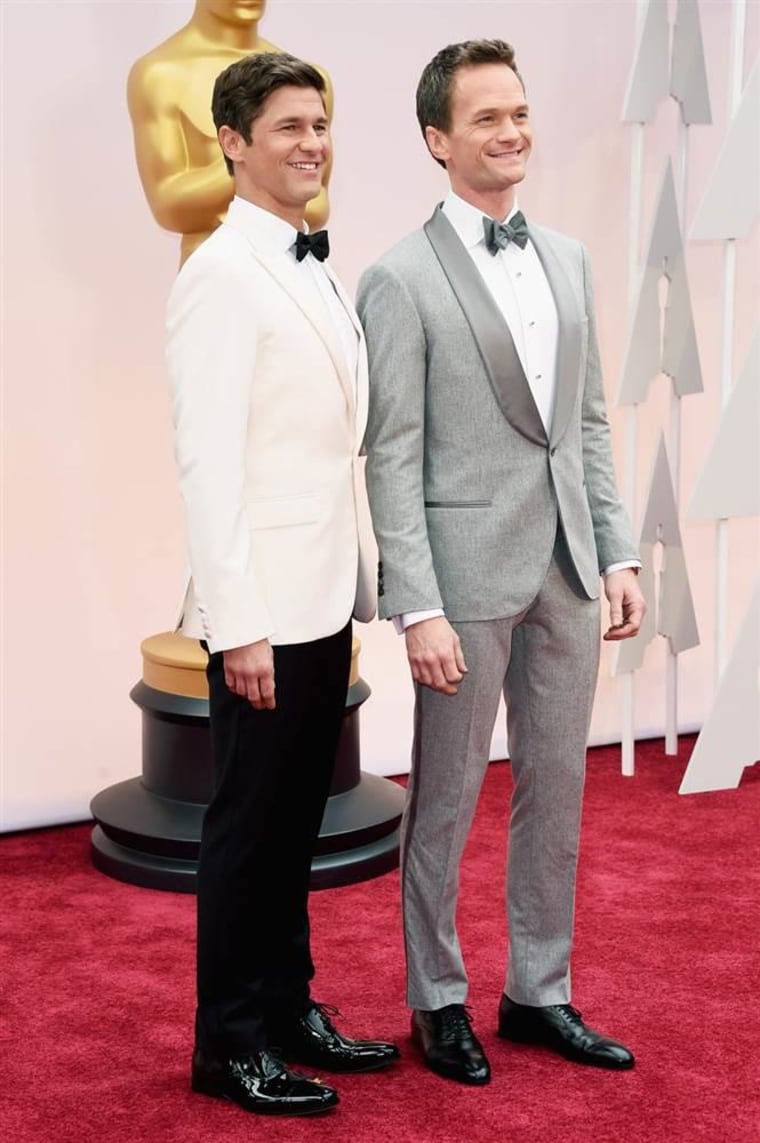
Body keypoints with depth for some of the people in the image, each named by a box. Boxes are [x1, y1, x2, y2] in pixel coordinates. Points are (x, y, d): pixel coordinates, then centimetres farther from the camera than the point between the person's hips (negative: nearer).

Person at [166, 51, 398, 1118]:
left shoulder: (319, 271, 13)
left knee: (297, 818, 16)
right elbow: (208, 462, -18)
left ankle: (287, 1009, 29)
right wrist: (239, 625, -20)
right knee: (250, 822, 3)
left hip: (326, 600, 8)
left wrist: (354, 588, 13)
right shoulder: (222, 275, -13)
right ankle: (230, 1041, 16)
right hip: (265, 609, -8)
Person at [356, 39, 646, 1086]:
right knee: (446, 801, 7)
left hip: (567, 570, 6)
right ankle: (439, 1002, 23)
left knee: (556, 793, 14)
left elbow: (589, 423, 13)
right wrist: (418, 609, -16)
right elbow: (392, 459, -11)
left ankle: (540, 992, 28)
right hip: (470, 575, -6)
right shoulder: (402, 280, -9)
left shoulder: (568, 259, 11)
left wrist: (619, 554, 7)